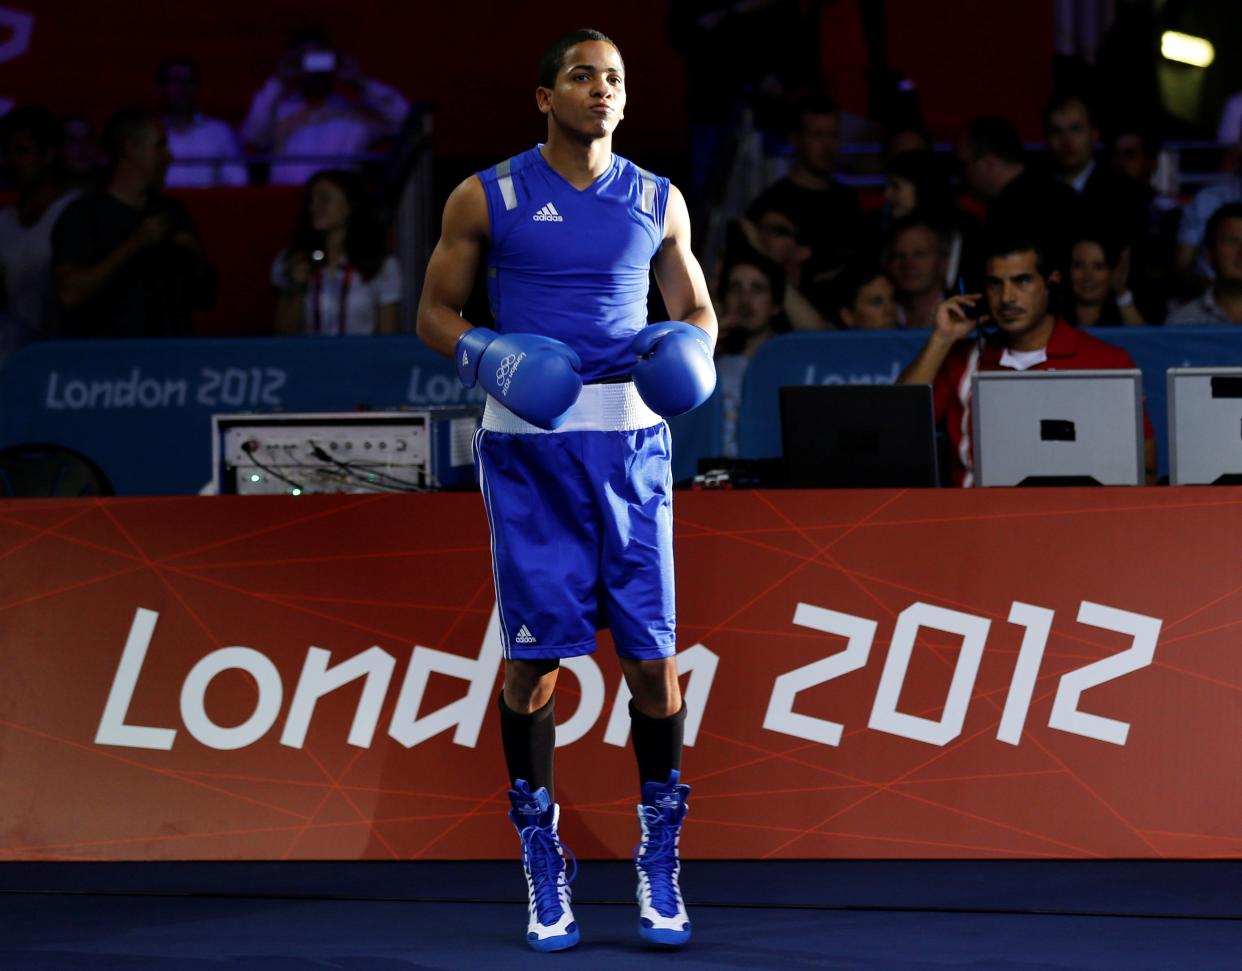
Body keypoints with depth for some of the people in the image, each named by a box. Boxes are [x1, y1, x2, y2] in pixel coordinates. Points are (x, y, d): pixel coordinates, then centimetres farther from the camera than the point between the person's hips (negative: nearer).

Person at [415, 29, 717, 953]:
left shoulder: (659, 201, 8)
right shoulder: (486, 199, 1)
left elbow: (696, 307, 17)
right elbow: (435, 312, 7)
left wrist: (691, 349, -6)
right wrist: (486, 357, -13)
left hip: (630, 440, 2)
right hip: (527, 443, -2)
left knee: (651, 652, -2)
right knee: (535, 657, -2)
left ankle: (661, 869, 10)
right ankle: (543, 868, 11)